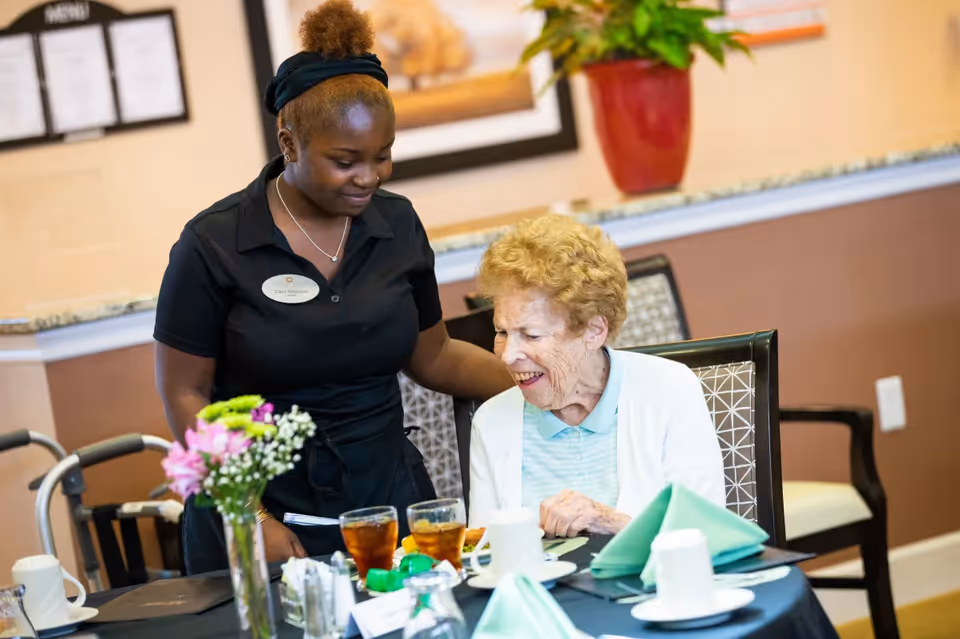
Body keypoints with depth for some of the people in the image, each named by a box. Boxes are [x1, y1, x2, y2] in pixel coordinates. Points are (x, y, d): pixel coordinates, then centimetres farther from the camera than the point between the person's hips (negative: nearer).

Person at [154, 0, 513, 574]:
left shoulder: (397, 224, 3)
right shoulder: (214, 245, -10)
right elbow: (184, 394, -7)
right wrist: (250, 518, -14)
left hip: (389, 499, 4)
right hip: (264, 511, -3)